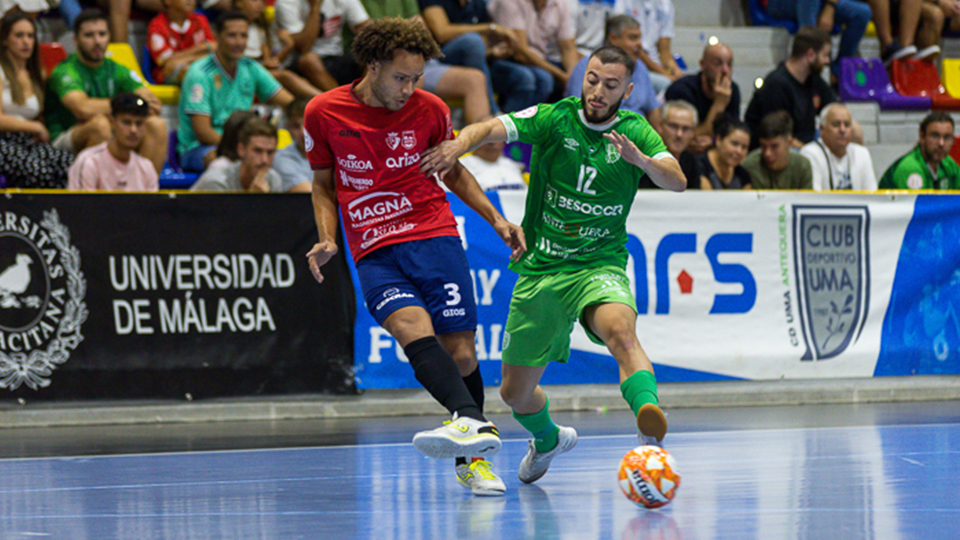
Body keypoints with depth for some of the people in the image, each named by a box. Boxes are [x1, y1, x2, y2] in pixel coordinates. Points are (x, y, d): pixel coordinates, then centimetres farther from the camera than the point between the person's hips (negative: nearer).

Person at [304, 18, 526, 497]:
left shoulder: (430, 110, 3)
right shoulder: (323, 114, 0)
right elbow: (323, 183, 14)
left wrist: (496, 219, 10)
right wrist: (326, 240, -1)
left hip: (435, 238, 2)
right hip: (374, 255, -2)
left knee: (460, 351, -3)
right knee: (414, 330, -27)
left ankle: (472, 461, 15)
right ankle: (475, 424, -49)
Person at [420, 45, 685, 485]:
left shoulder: (635, 131, -1)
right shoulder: (553, 119, -3)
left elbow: (677, 182, -15)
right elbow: (491, 129, -16)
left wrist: (640, 159, -35)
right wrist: (459, 144, -38)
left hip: (600, 265, -2)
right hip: (540, 268, 2)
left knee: (620, 330, -36)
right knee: (515, 392, 10)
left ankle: (650, 426, -56)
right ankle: (548, 439, 43)